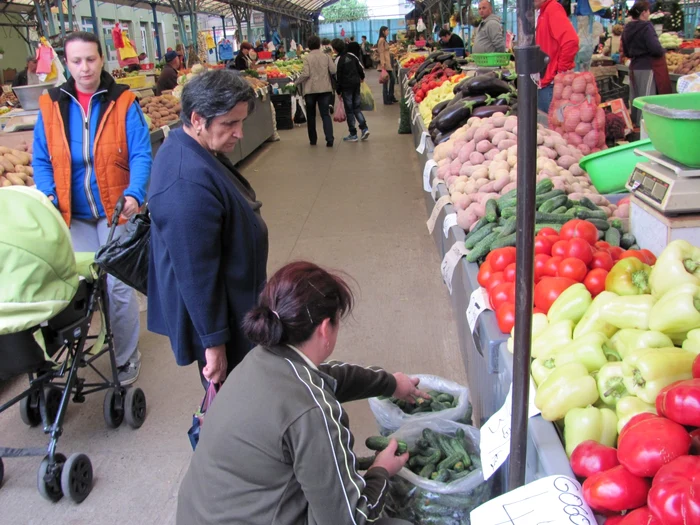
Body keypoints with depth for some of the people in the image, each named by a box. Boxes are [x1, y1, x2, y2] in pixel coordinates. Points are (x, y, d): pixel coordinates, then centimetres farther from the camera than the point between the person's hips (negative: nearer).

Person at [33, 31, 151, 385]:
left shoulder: (122, 103, -6)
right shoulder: (51, 106, 2)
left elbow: (140, 154, -11)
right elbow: (41, 160, 5)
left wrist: (134, 194, -27)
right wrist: (48, 198, -12)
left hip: (115, 210, -3)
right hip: (72, 213, 3)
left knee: (117, 284, -1)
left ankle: (126, 358, 16)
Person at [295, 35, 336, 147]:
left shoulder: (307, 58, -6)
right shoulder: (326, 56, 0)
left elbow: (305, 74, -13)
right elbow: (333, 70, -5)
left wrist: (296, 82, 0)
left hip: (310, 90, -1)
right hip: (325, 89, 1)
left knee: (311, 115, 13)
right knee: (325, 114, 2)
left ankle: (313, 140, 18)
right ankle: (329, 140, -11)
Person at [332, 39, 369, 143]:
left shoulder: (338, 60, -13)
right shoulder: (351, 55, 4)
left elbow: (338, 77, -11)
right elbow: (361, 67, 11)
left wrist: (338, 91, -3)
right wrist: (362, 77, 29)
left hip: (346, 87, -6)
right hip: (356, 83, 6)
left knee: (349, 110, 2)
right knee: (356, 107, 14)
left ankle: (353, 134, 5)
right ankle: (364, 128, -1)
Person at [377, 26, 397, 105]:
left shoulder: (384, 40, 16)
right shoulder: (381, 40, -13)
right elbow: (381, 53, -18)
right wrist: (383, 65, -21)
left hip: (388, 63, 10)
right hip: (385, 64, -10)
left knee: (392, 79, 15)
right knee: (386, 81, -4)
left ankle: (391, 97, 25)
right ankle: (386, 100, 3)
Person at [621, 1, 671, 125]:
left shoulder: (627, 29, 8)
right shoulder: (646, 27, -14)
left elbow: (626, 53, 16)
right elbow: (656, 48, -20)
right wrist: (663, 52, -1)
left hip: (634, 67, 7)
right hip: (648, 67, -7)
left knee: (635, 98, 14)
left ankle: (634, 123, 22)